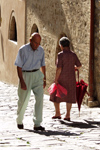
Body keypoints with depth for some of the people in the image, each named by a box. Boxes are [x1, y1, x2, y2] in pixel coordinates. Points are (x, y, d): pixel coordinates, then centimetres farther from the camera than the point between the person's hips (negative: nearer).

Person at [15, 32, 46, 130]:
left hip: (37, 75, 3)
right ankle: (19, 121, 31)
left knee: (39, 97, -12)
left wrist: (44, 79, 19)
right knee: (23, 100, 5)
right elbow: (19, 66, -12)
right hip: (25, 75, -3)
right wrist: (22, 81, -17)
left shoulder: (41, 50, 3)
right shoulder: (23, 50, -11)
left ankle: (37, 124, -11)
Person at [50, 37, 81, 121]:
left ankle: (57, 114, 13)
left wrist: (56, 79, -14)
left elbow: (59, 68, -18)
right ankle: (67, 115, 5)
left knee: (55, 95, 12)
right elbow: (79, 66, 10)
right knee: (69, 96, 7)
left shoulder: (61, 55, -14)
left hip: (61, 79, -4)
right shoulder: (73, 55, 1)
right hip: (71, 78, 4)